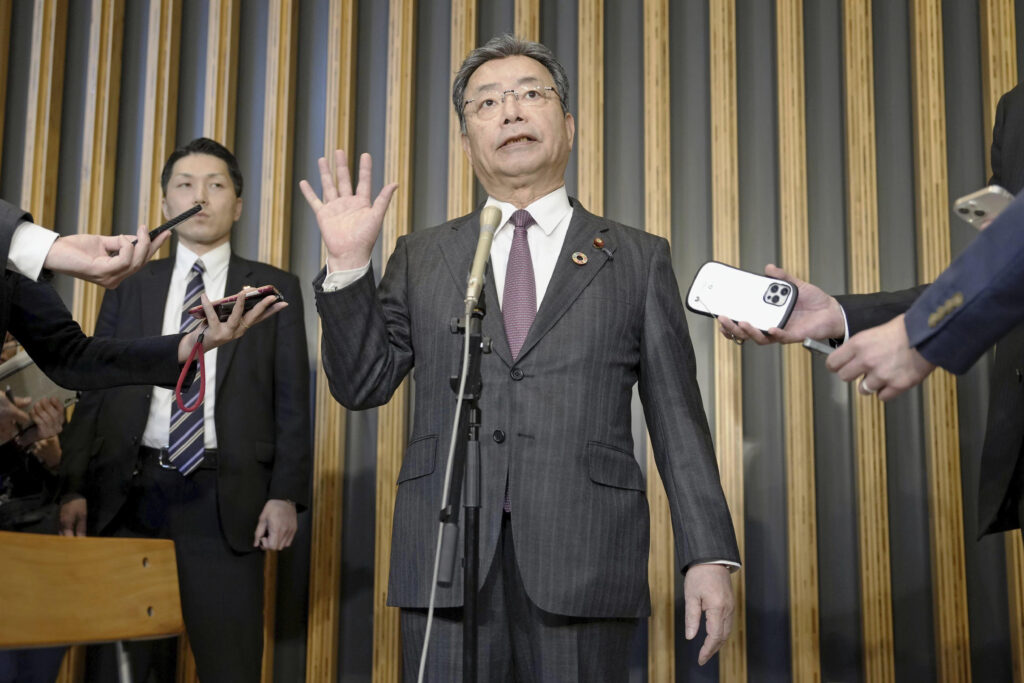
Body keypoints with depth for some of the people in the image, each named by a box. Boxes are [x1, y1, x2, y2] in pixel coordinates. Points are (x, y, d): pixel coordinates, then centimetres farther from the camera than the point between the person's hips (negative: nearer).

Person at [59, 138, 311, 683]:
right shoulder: (129, 287, 15)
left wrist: (285, 494, -6)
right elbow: (92, 393, 10)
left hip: (225, 500, -2)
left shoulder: (274, 289, 9)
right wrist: (74, 489, -1)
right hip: (128, 493, 2)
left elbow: (292, 399, 4)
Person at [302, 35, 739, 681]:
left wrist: (709, 555, -1)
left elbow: (677, 416, 6)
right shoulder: (422, 257, 15)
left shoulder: (639, 258, 11)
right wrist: (348, 264, 0)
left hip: (586, 559, -1)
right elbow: (363, 384, 11)